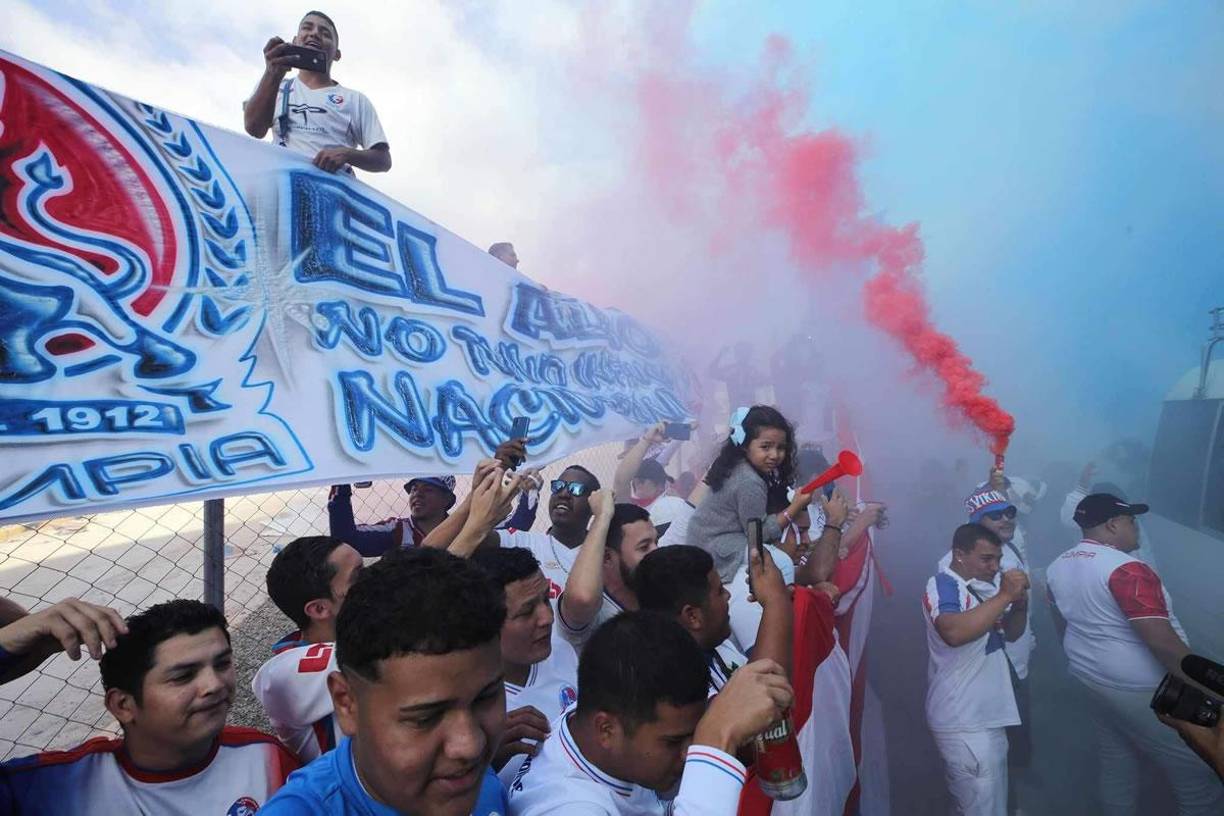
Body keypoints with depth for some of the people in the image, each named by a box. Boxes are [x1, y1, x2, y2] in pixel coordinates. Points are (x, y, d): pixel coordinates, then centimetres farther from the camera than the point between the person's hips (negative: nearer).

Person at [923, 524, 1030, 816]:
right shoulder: (942, 585, -18)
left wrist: (1019, 603, -2)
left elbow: (1011, 633, 20)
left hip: (988, 714, 9)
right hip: (964, 720, -9)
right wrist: (1004, 596, -29)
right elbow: (954, 632, -37)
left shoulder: (987, 583, 10)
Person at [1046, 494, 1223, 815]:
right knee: (1198, 773, 9)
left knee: (1115, 760, 21)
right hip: (1142, 690, -8)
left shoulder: (1058, 567, 2)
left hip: (1092, 679, 8)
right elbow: (1162, 641, -27)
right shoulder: (1126, 570, -25)